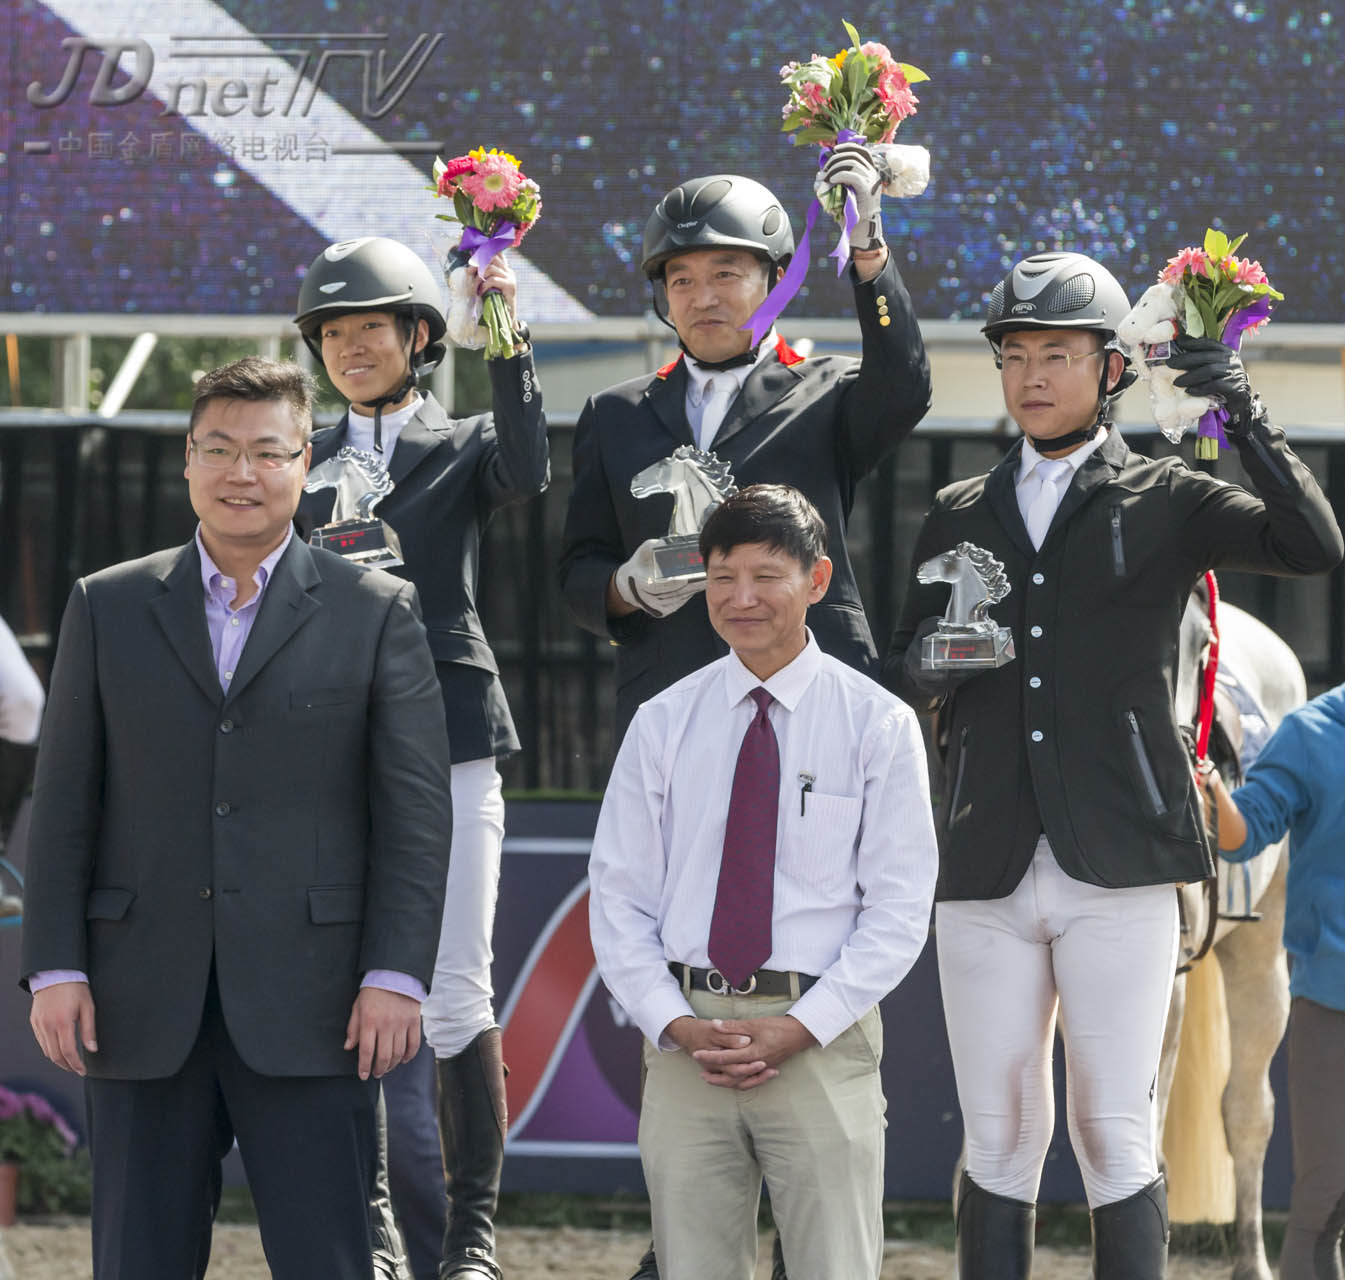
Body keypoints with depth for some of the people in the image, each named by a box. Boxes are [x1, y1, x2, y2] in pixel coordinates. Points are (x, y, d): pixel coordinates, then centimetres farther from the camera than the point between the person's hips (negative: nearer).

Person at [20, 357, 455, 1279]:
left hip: (309, 1007, -2)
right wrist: (55, 968, 0)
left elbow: (417, 807, 1)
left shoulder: (377, 612, 6)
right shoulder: (108, 608, 11)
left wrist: (396, 974, -8)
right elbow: (65, 801, 9)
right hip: (146, 1007, 2)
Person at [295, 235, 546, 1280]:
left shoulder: (465, 446, 8)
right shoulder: (302, 463, 16)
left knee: (455, 999, -7)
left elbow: (527, 475, -15)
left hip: (447, 742, -3)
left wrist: (508, 340, -20)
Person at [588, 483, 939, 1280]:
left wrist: (802, 1028, -12)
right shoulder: (664, 724, 9)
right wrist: (676, 1025, -7)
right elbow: (620, 895, 8)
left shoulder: (879, 726, 2)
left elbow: (900, 908, -1)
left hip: (822, 1037, -2)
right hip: (685, 1035, 2)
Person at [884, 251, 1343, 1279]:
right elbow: (903, 687, 21)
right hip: (989, 874, 3)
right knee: (1001, 1140, 4)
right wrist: (927, 671, -3)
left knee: (1117, 1136, -4)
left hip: (1117, 872, -3)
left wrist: (1244, 415, -19)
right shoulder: (957, 520, 16)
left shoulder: (1164, 501, 6)